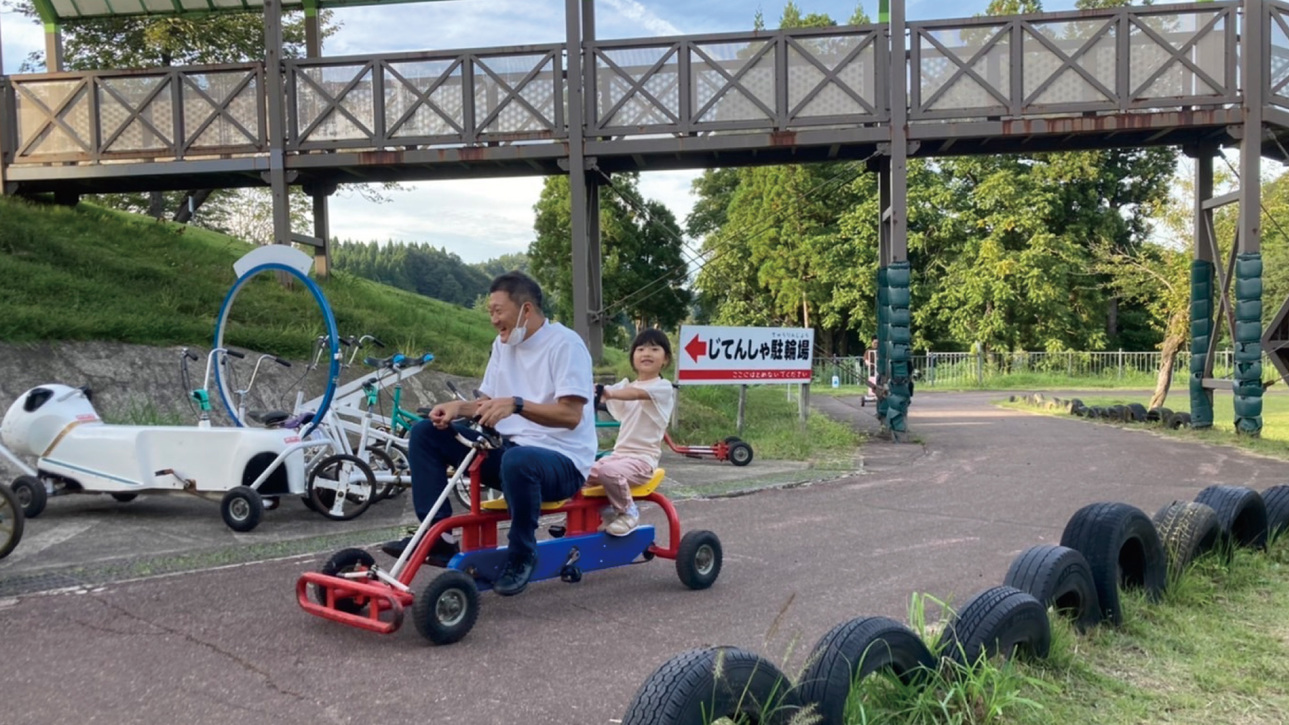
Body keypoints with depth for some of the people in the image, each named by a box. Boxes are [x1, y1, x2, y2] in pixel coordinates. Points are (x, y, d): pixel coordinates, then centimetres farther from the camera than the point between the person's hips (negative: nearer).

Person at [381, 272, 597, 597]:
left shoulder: (565, 344, -13)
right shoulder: (503, 344, 12)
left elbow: (571, 415, -22)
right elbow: (488, 403, 15)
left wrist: (516, 404, -34)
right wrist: (459, 407, -7)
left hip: (562, 459, -8)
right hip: (508, 448, 8)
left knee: (518, 461, -43)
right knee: (425, 433, 0)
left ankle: (522, 556, -17)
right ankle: (438, 537, -3)